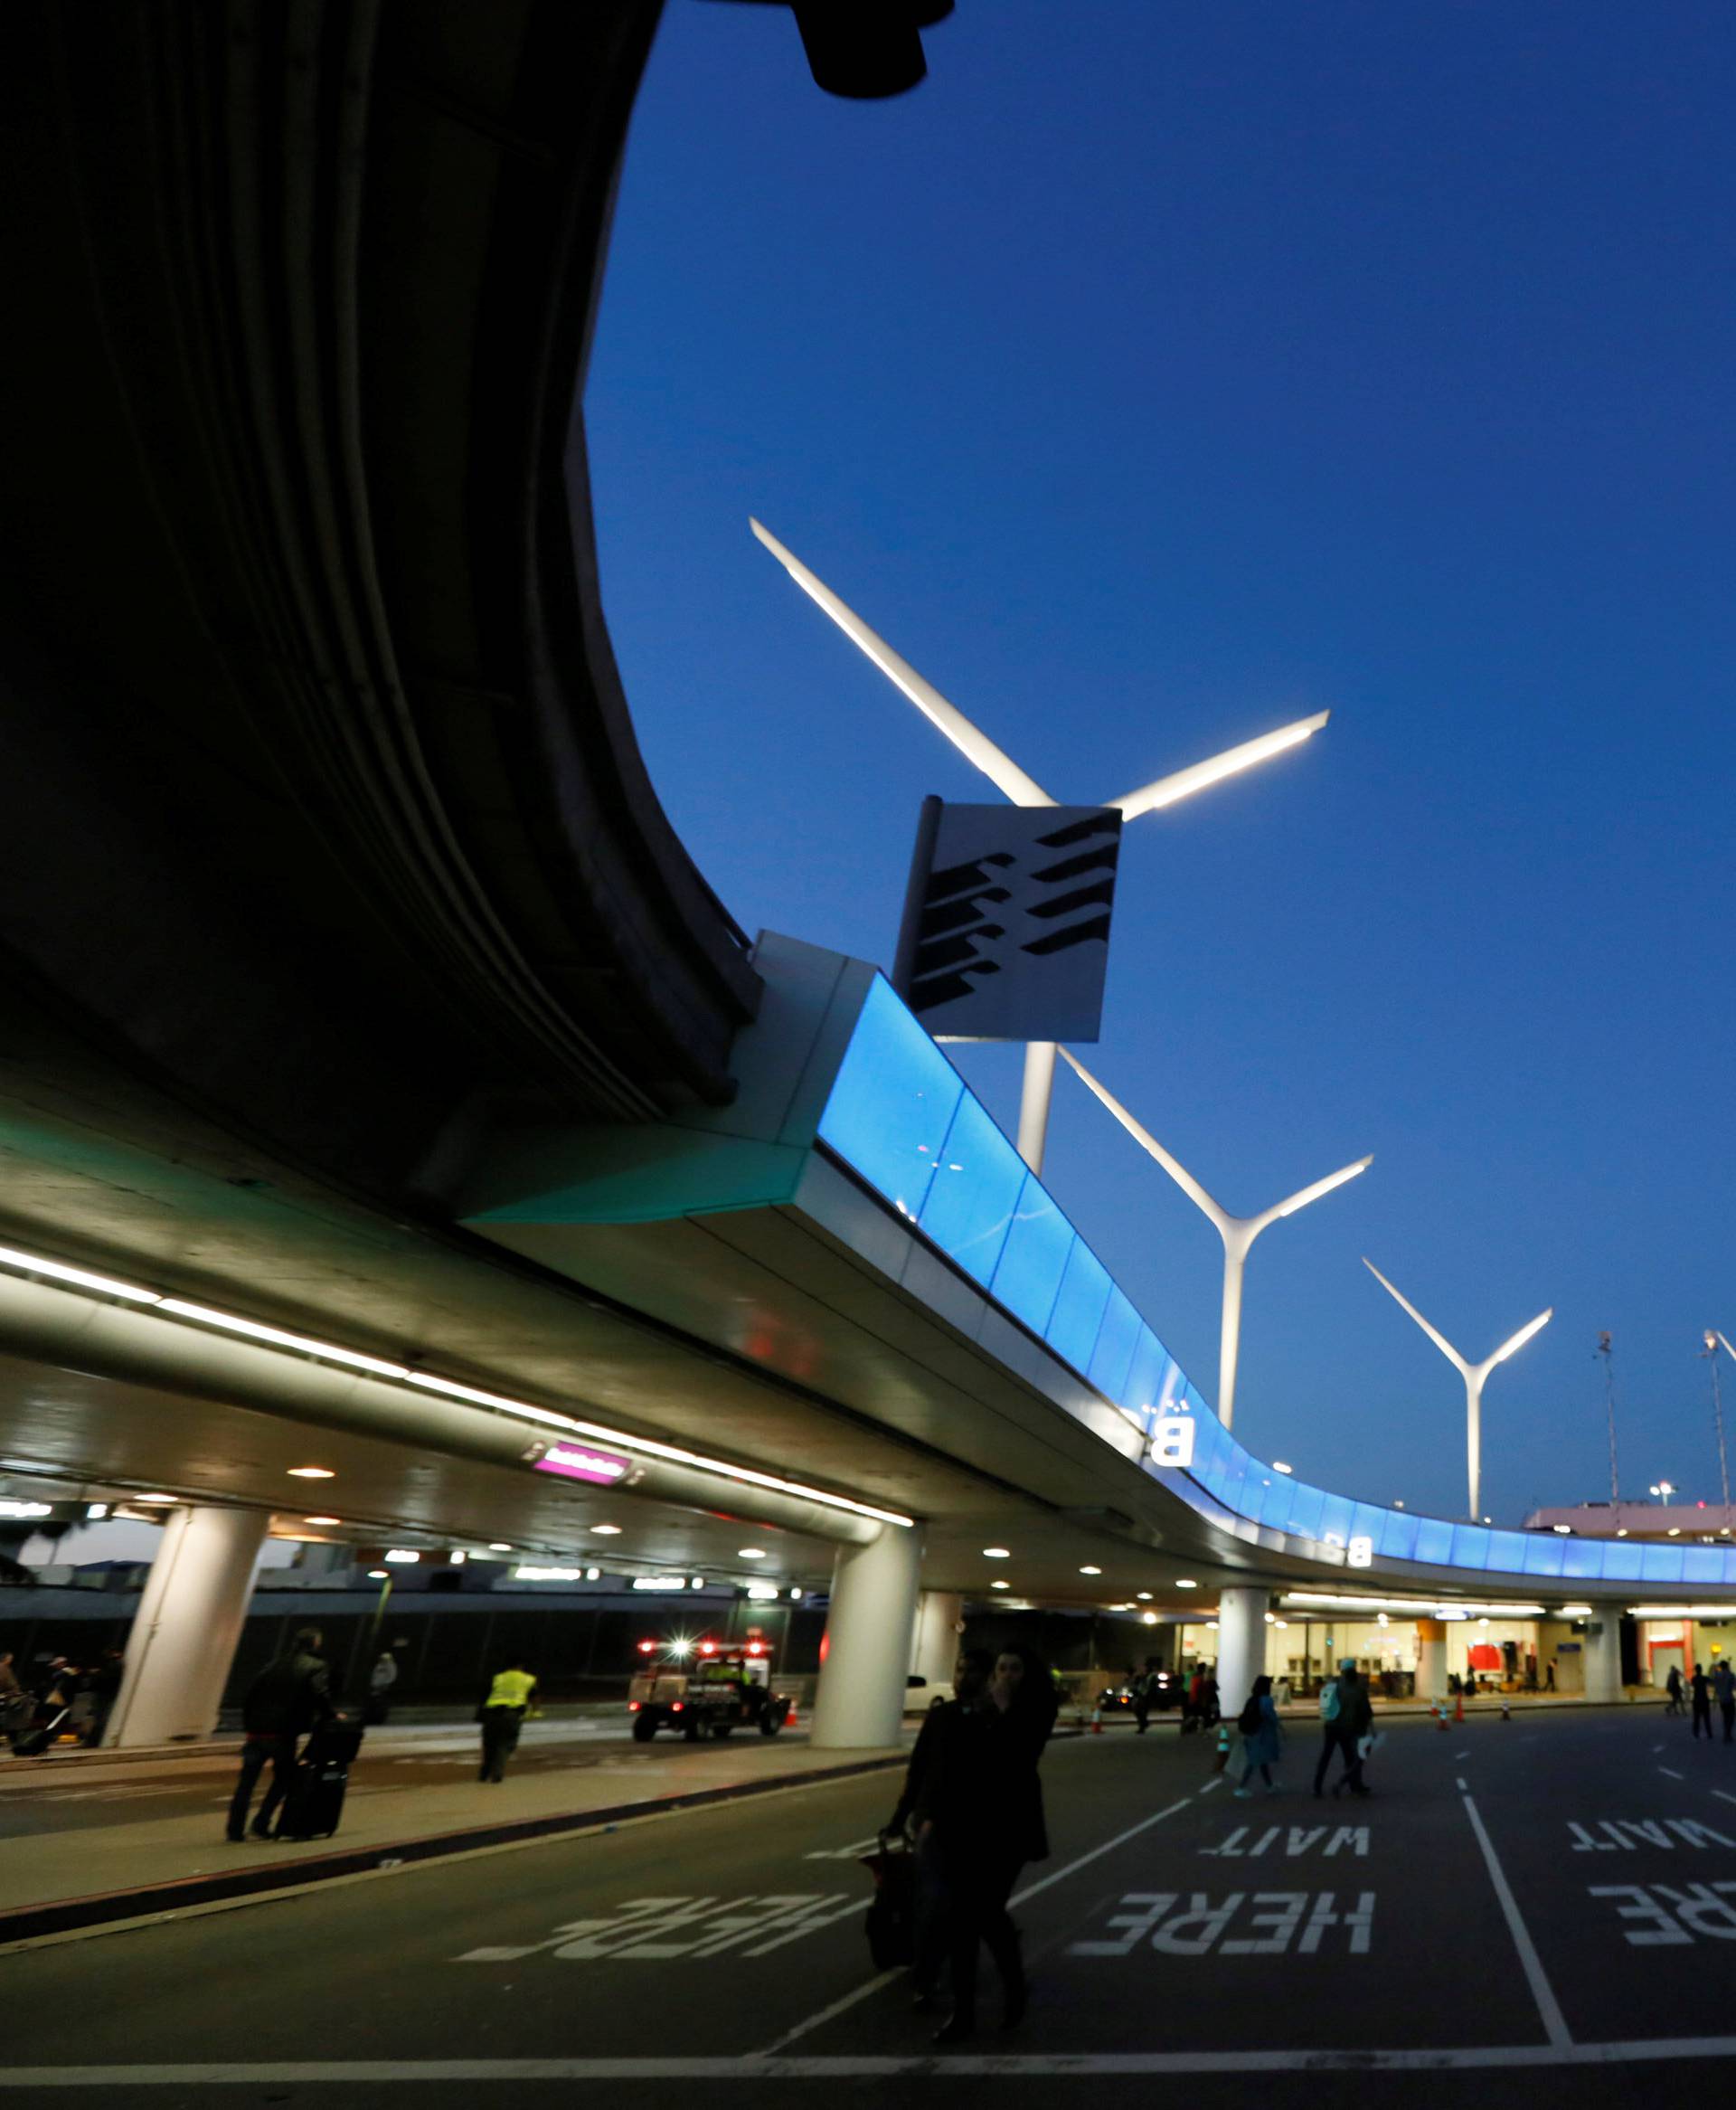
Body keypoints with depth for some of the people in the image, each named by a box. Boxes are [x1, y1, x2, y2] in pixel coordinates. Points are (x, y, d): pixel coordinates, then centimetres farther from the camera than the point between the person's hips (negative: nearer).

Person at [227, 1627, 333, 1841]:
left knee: (246, 1782, 12)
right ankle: (260, 1825, 7)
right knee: (283, 1779, 13)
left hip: (256, 1731, 5)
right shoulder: (315, 1666, -1)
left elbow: (251, 1695, 14)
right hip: (283, 1734, -4)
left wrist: (247, 1727, 16)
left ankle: (236, 1829, 11)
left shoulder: (275, 1664, 16)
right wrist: (331, 1716, 1)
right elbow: (320, 1696, -14)